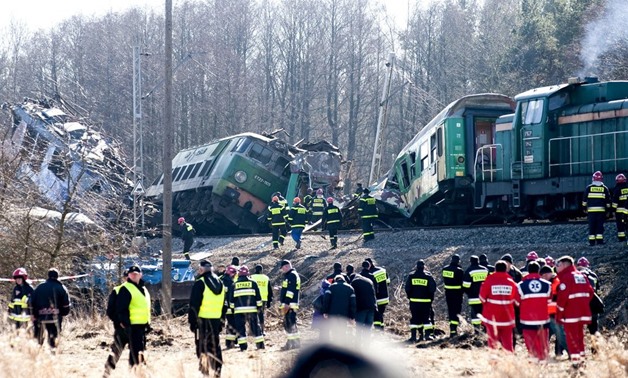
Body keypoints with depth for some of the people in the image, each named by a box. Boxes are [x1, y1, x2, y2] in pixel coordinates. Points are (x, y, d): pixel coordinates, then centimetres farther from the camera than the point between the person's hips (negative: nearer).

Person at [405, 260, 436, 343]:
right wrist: (430, 298, 7)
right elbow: (433, 289, -6)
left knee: (414, 318, 5)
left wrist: (409, 296, 12)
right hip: (426, 301, -1)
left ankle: (413, 336, 1)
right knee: (426, 318, 6)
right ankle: (427, 335, 1)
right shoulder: (428, 277, -5)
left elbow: (407, 288, -1)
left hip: (414, 301, 1)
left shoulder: (411, 276, -1)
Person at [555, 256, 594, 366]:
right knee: (580, 336, 17)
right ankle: (582, 356, 19)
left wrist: (559, 313, -10)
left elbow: (562, 296, -17)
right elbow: (590, 292, 13)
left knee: (571, 337, -4)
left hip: (570, 314, -7)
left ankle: (575, 360, -9)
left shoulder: (566, 277, -11)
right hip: (583, 312, 7)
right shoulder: (582, 276, 13)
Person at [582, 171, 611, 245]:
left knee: (592, 226, 2)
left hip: (591, 209, 0)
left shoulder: (589, 188, 3)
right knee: (600, 225, 3)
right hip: (601, 210, 0)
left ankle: (592, 241, -1)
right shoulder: (604, 188, 5)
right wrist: (608, 209, 14)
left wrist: (584, 208, 13)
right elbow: (608, 200, 7)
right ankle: (599, 240, -4)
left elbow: (584, 198, 5)